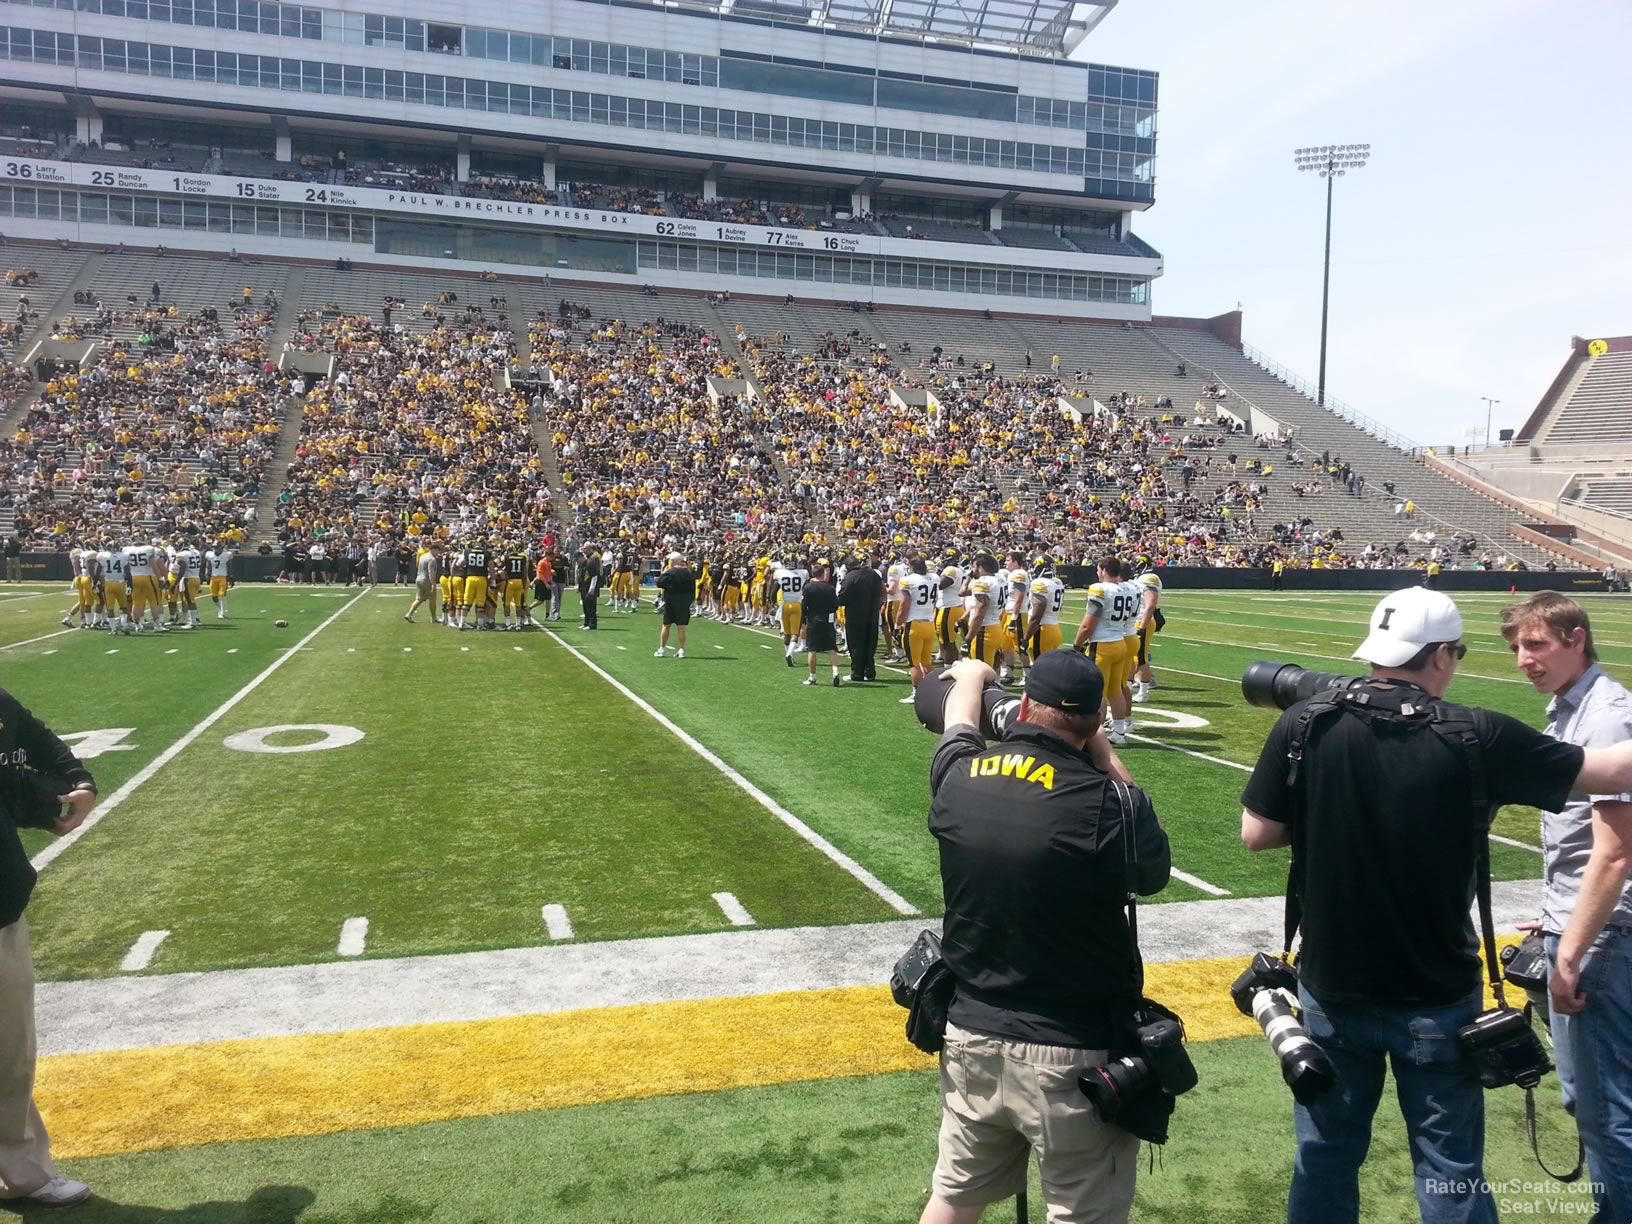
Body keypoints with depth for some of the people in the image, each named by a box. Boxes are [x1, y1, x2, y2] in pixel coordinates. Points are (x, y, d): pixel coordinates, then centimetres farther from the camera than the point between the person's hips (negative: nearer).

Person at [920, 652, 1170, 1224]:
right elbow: (1155, 871, 0)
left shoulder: (959, 776, -7)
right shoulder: (1107, 803, -22)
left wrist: (972, 674, 39)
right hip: (1073, 1054, -4)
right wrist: (1106, 762, 2)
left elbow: (960, 718, 17)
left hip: (971, 1036, 5)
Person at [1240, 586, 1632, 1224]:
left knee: (1326, 1155, 18)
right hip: (1436, 998, -1)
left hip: (1333, 988, 2)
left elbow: (1256, 833, -6)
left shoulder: (1305, 724, -12)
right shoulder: (1475, 735, -15)